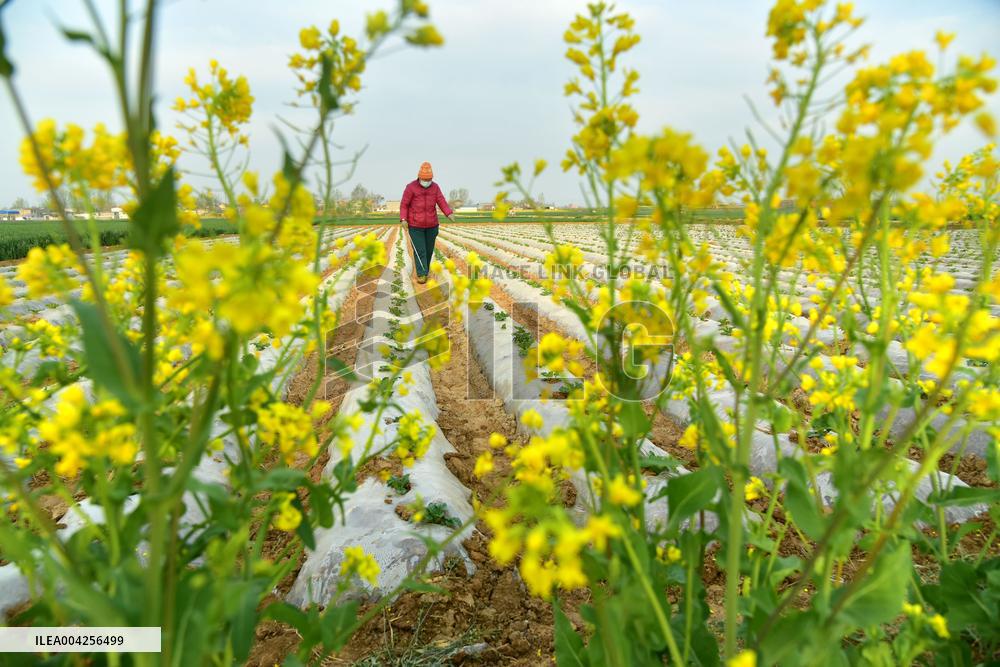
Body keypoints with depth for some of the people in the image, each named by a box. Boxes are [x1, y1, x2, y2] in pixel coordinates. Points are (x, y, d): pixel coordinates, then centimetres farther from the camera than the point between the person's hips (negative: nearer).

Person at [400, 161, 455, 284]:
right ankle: (421, 274, -4)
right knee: (419, 250, -8)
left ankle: (425, 270, 28)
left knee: (429, 249, 10)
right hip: (415, 225, -3)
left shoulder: (435, 187, -2)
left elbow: (442, 202, -9)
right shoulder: (411, 187, -12)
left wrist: (449, 214, -25)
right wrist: (403, 220, -20)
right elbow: (404, 204, -8)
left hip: (431, 225, 4)